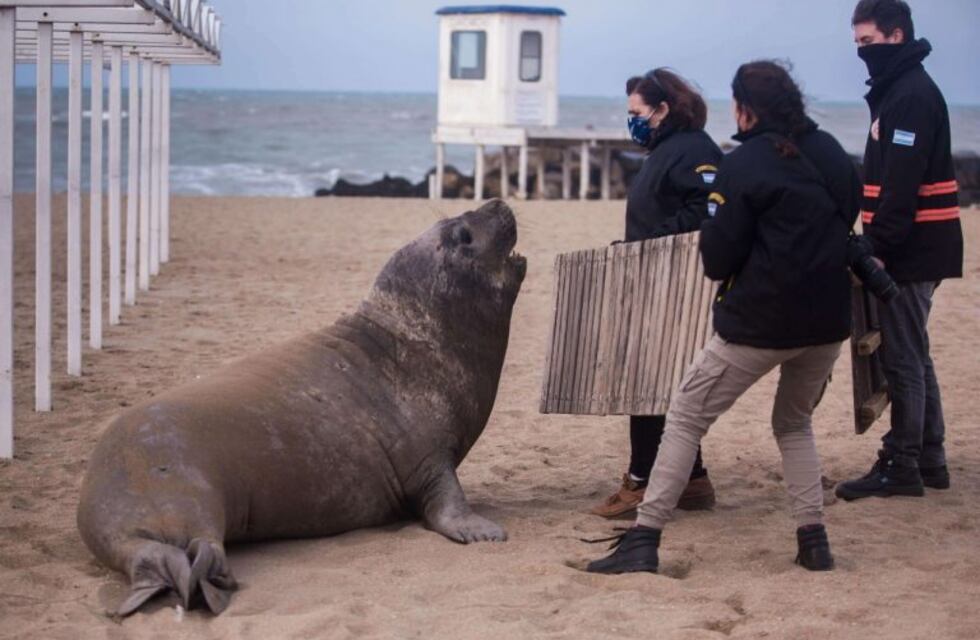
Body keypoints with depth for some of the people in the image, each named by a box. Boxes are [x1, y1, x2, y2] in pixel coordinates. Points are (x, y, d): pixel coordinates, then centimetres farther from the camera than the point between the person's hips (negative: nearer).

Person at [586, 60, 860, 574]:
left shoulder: (744, 165, -10)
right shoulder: (832, 154, 6)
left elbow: (717, 261, -9)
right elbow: (850, 216, 19)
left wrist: (714, 215, 8)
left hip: (759, 323, -6)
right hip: (828, 321, 6)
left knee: (685, 419, 4)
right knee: (795, 423, 25)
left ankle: (644, 540, -1)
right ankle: (813, 541, 15)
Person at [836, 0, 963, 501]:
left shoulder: (912, 95, -15)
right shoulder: (900, 90, 17)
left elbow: (902, 182, -23)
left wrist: (879, 247, -24)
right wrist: (878, 243, 16)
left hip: (911, 250, -10)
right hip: (914, 249, 10)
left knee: (902, 358, -6)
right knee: (912, 356, 14)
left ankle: (901, 466, -2)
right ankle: (929, 459, 20)